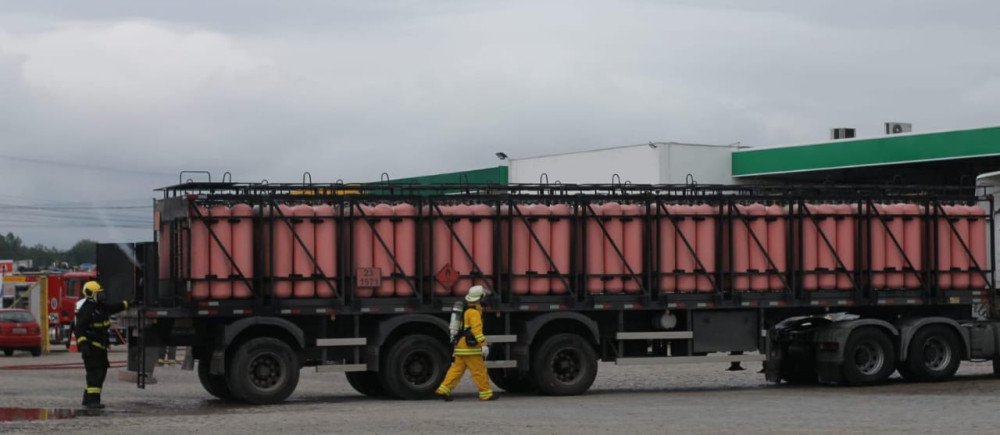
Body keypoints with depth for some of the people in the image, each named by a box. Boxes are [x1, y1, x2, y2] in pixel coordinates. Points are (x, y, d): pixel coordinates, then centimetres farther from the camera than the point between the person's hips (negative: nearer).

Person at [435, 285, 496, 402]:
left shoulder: (466, 311, 17)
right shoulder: (474, 312, -14)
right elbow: (477, 329, -25)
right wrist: (484, 345, -30)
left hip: (460, 346, 9)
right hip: (470, 348, -9)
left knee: (456, 369, 9)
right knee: (479, 371, -3)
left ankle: (444, 389, 4)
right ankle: (486, 394, 0)